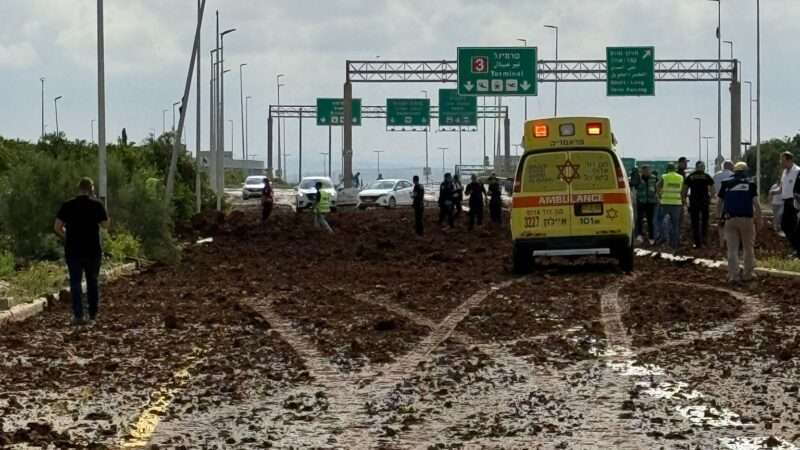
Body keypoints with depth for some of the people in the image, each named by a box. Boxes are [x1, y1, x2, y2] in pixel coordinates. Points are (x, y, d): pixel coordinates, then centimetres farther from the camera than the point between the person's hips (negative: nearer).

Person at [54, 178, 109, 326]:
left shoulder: (68, 206, -2)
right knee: (92, 282, 12)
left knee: (75, 282, 3)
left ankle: (78, 315, -7)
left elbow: (57, 227, -5)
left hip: (73, 251, 0)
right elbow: (105, 224, 4)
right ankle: (93, 316, 13)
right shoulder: (96, 205, -5)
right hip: (93, 251, 0)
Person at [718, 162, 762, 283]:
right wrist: (759, 220, 0)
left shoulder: (726, 184, 8)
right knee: (748, 248, 12)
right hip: (746, 219, -1)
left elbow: (719, 203, 13)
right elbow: (756, 204, -5)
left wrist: (719, 217, 25)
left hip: (730, 219, 1)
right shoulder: (750, 184, 2)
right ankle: (747, 274, 15)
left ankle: (733, 275, -3)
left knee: (732, 249, 3)